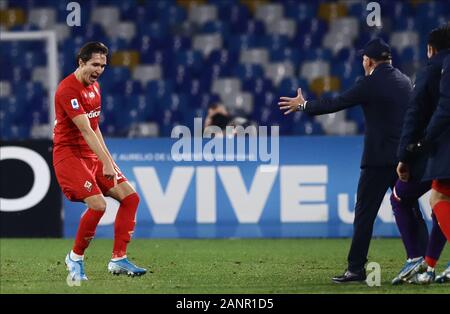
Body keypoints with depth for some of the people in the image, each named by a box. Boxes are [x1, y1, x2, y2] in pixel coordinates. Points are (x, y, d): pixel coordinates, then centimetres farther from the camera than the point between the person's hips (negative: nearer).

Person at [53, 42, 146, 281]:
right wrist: (106, 162, -30)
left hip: (91, 155, 9)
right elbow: (85, 130, -25)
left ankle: (118, 259, 2)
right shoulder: (67, 89, -18)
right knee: (98, 204, -24)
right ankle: (75, 257, -2)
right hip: (69, 154, -9)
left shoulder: (94, 86, 13)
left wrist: (108, 158, 18)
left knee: (130, 197, -1)